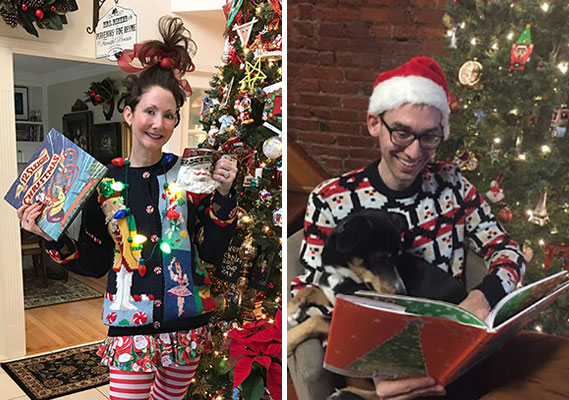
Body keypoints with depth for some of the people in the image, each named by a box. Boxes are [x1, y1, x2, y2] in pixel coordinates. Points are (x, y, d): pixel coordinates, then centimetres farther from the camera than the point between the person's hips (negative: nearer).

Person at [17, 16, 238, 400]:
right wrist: (52, 237, -9)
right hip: (130, 324, 0)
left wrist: (223, 194, -15)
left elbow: (212, 251, -5)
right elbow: (95, 263, 4)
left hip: (187, 321, 1)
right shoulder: (105, 183, -2)